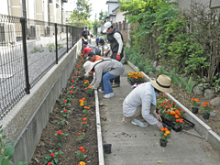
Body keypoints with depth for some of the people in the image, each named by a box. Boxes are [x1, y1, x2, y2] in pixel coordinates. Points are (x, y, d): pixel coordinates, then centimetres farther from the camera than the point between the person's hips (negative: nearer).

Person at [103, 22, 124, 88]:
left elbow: (121, 43, -20)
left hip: (118, 52, -10)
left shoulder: (116, 33, -16)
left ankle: (117, 83, -1)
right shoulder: (110, 34, 14)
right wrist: (109, 50, 17)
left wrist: (118, 54, -23)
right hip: (113, 52, 10)